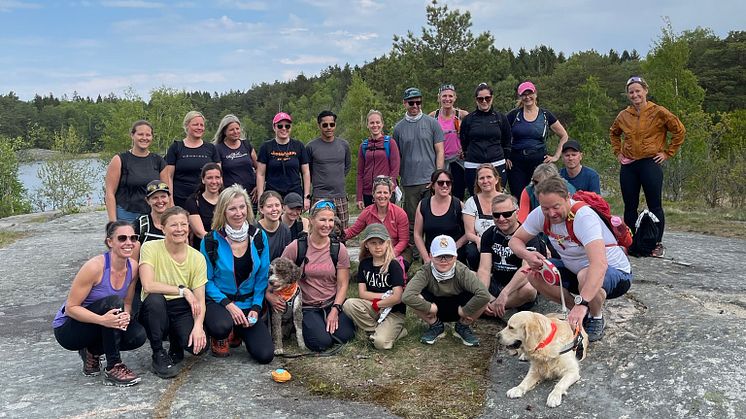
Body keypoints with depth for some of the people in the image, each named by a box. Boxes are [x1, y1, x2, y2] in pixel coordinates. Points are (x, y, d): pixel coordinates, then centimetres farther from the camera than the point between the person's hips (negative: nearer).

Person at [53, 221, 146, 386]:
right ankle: (113, 368, -23)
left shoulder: (132, 266, -8)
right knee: (113, 302, -32)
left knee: (138, 335, -20)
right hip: (67, 329, -6)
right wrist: (102, 319, -37)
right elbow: (71, 307, -22)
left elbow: (127, 303, 2)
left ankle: (92, 352, 8)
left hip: (94, 326, 6)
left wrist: (125, 316, -22)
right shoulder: (95, 267, -25)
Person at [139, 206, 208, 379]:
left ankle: (176, 348, 15)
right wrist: (183, 291, -20)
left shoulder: (197, 257, -3)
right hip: (155, 312, -1)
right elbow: (148, 286, -24)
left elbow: (200, 301, -7)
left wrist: (198, 325, -25)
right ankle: (158, 355, -11)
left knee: (199, 344, -26)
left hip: (182, 312, 1)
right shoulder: (150, 248, -10)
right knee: (154, 298, -35)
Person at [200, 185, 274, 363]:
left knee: (265, 355, -11)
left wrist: (256, 308, -8)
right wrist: (228, 304, -17)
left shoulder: (259, 237, -2)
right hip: (218, 301, -2)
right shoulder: (211, 241, -10)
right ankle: (219, 338, 4)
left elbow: (262, 277, 2)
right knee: (222, 326, -38)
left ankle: (239, 332, 23)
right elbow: (206, 280, -6)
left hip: (248, 303, 3)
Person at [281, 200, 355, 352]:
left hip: (333, 303, 2)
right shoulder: (296, 247, -8)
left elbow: (343, 284, -1)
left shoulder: (339, 249, -2)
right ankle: (304, 325, 12)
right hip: (307, 307, -2)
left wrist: (335, 309, -11)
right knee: (322, 342, -21)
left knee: (344, 335, -19)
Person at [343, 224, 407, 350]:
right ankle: (377, 330, -10)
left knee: (381, 342, -30)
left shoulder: (394, 265, -12)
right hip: (373, 308, 5)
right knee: (348, 304, -25)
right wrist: (385, 295, -12)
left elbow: (397, 297, -19)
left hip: (394, 311, -5)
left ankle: (397, 330, 2)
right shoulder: (364, 264, 3)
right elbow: (362, 293, -1)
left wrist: (376, 304, -9)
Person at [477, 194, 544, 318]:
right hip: (496, 284, 4)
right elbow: (484, 269, -8)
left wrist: (505, 293, -40)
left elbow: (527, 268, -28)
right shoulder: (489, 234, 3)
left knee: (528, 289, -39)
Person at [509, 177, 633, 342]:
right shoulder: (541, 214, -13)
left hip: (616, 273, -6)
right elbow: (515, 240, -2)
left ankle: (597, 318, -4)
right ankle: (581, 313, 5)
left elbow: (600, 264, -45)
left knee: (585, 277, -38)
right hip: (575, 269, 7)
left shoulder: (584, 217, -32)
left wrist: (581, 303, -55)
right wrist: (526, 254, -27)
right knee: (534, 272, -14)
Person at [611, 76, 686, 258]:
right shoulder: (623, 116, 8)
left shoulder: (658, 112, -3)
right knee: (630, 207, 7)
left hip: (651, 164, -4)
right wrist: (618, 152, 15)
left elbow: (679, 130, 1)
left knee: (654, 206, -1)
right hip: (628, 166, 4)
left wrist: (667, 153, -2)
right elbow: (614, 133, 27)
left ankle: (658, 244, 8)